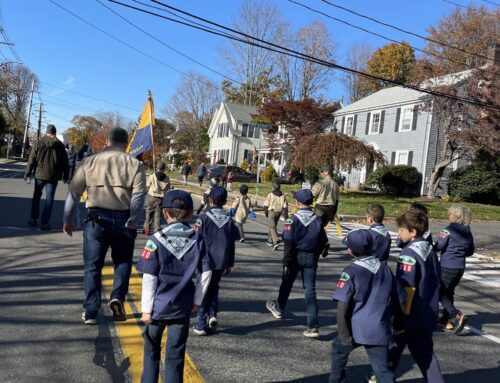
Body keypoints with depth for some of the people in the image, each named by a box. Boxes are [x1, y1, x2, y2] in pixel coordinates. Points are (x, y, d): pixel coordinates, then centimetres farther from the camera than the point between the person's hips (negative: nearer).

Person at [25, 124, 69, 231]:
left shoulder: (39, 143, -2)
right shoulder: (60, 145, -1)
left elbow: (31, 159, -3)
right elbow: (65, 163, 2)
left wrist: (28, 173, 4)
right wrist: (66, 176, 10)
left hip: (40, 174, 1)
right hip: (53, 176, -1)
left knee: (36, 196, 18)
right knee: (49, 199, 2)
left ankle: (33, 219, 20)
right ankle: (45, 223, -1)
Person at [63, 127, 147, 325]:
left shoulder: (90, 161, 7)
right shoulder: (135, 164, 4)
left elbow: (74, 192, 7)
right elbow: (139, 195, -6)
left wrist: (68, 219, 15)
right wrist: (131, 224, -5)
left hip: (97, 218, 1)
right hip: (123, 219, 0)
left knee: (92, 266, 11)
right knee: (122, 262, 18)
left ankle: (90, 312, 13)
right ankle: (117, 297, 1)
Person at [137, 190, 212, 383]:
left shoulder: (157, 240, -12)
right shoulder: (198, 240, -4)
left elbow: (149, 278, -11)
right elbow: (205, 274, -3)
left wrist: (146, 309, -4)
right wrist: (197, 301, 8)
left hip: (158, 306, -1)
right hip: (182, 307, 1)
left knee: (151, 349, 20)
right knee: (175, 354, 12)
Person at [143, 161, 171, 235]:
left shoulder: (152, 176, -8)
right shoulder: (167, 178, -3)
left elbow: (147, 185, 1)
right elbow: (168, 189, 1)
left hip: (152, 197, -1)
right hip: (161, 198, 1)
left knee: (149, 213, 13)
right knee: (158, 214, 8)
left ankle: (147, 228, 14)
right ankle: (157, 230, 7)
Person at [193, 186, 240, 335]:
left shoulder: (204, 218, -9)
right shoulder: (229, 220, 2)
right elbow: (232, 245, 7)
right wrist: (230, 264, 16)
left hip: (206, 261, -3)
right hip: (221, 262, 3)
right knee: (214, 288, 22)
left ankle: (201, 324, 11)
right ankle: (213, 314, 8)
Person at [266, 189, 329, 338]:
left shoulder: (293, 220, -14)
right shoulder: (317, 221, 0)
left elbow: (288, 243, -17)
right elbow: (323, 242, 6)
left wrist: (286, 262, -13)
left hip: (296, 256, -3)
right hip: (311, 258, 3)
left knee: (287, 283, 20)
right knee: (310, 291, 3)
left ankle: (279, 309, 43)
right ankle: (313, 326, -2)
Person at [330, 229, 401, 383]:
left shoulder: (351, 272, -15)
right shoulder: (385, 268, 2)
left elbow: (342, 309, -19)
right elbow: (399, 299, 10)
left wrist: (345, 336, -12)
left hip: (355, 329, -3)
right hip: (379, 330, 3)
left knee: (339, 348, 24)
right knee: (382, 369, 6)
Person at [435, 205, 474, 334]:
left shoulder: (448, 230, -14)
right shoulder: (468, 232, 7)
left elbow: (438, 247, -14)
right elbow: (470, 251, 14)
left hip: (448, 267, -7)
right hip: (460, 268, 7)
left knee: (440, 293, 1)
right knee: (449, 293, 18)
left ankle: (457, 316, -14)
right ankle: (446, 320, 24)